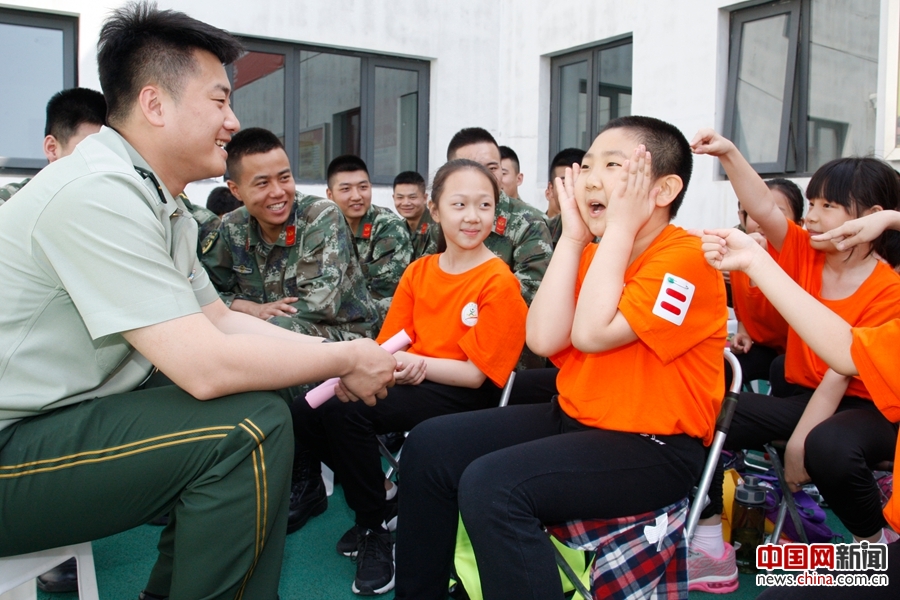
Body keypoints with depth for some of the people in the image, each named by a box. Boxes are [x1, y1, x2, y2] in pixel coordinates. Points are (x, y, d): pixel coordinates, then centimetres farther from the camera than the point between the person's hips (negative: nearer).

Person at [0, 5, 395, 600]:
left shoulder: (161, 204, 8)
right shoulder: (99, 192, -23)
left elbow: (220, 319, 12)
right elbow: (206, 366, -29)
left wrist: (335, 357, 0)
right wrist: (344, 359, -15)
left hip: (75, 413, 10)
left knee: (274, 404, 10)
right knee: (254, 425, -23)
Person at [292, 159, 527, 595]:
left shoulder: (498, 283, -10)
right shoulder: (419, 271, 9)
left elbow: (476, 374, -12)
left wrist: (417, 364, -24)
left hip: (464, 396, -7)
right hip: (409, 379, 7)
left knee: (344, 410, -26)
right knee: (307, 413, -11)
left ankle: (375, 529, -4)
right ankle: (381, 496, 11)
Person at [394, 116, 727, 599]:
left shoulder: (687, 258, -16)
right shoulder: (594, 254, 7)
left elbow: (591, 333, -27)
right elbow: (543, 340, -7)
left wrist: (621, 225, -21)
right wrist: (573, 237, -7)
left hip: (653, 448, -8)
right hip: (573, 419, 8)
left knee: (492, 485, -29)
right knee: (430, 446, 2)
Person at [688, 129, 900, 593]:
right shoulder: (805, 253, 0)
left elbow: (841, 372, -19)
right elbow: (763, 208, -15)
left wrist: (798, 443, -22)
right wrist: (728, 153, -26)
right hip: (802, 395, 5)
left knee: (827, 447, -40)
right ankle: (710, 546, -6)